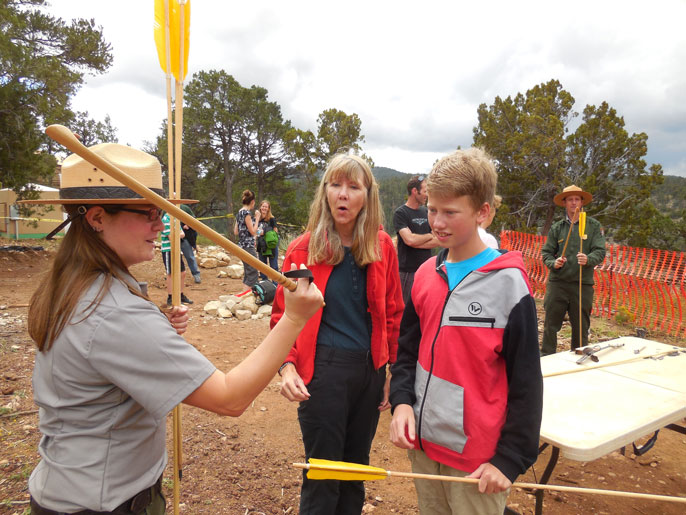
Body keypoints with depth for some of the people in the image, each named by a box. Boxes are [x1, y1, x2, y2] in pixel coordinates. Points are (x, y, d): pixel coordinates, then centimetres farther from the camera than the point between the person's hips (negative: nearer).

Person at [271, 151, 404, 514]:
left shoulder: (382, 246, 0)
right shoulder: (304, 249, -8)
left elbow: (392, 313, 6)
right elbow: (283, 315, -4)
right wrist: (287, 366, -18)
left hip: (370, 369, 3)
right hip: (323, 368, -3)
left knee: (356, 467, 21)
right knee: (322, 474, 8)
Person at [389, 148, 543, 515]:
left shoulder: (508, 283, -15)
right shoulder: (426, 274, 1)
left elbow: (525, 381, -11)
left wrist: (511, 458, -9)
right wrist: (402, 401, -5)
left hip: (478, 456, -5)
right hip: (423, 442, 5)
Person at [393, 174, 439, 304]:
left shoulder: (426, 212, 12)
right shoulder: (400, 213, -6)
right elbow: (409, 239, -19)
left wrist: (417, 242, -8)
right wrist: (429, 236, -2)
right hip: (408, 270, -5)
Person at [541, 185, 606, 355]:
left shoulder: (594, 226, 6)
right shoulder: (557, 227, 9)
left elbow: (600, 251, -3)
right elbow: (546, 252, 8)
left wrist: (588, 259, -24)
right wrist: (553, 263, -13)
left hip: (582, 284, 0)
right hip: (557, 282, 1)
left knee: (581, 327, 10)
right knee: (550, 325, 2)